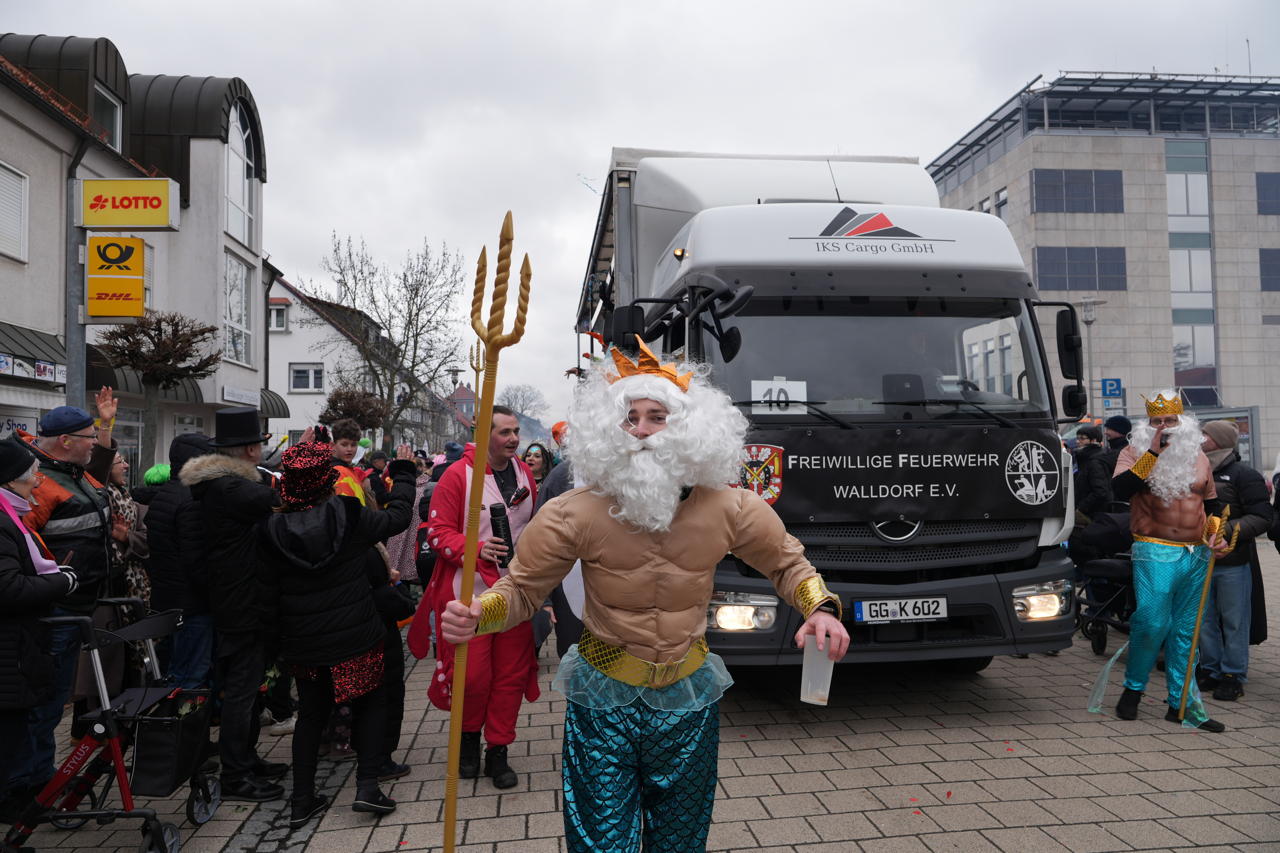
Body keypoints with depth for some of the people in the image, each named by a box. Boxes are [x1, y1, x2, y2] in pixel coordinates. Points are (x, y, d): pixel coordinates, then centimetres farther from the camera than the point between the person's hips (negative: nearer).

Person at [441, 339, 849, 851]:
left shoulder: (729, 510, -12)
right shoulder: (573, 515, -17)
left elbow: (786, 563, 4)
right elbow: (521, 590, -6)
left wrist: (819, 607, -15)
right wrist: (477, 616, -26)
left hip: (688, 702, 2)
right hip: (603, 703, -2)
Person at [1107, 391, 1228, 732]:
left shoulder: (1198, 457, 15)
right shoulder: (1136, 452, 0)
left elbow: (1211, 505, 25)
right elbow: (1119, 490, -18)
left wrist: (1216, 535, 8)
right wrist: (1153, 453, -19)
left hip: (1197, 555, 5)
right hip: (1155, 553, -5)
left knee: (1186, 630, 9)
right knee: (1152, 623, -12)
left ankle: (1182, 703, 17)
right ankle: (1133, 688, 9)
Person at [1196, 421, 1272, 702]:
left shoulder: (1244, 475, -6)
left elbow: (1262, 518, -13)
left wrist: (1227, 530, -23)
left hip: (1233, 563, -6)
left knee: (1233, 622, 3)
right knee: (1204, 620, 11)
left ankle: (1233, 676, 12)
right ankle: (1211, 670, 23)